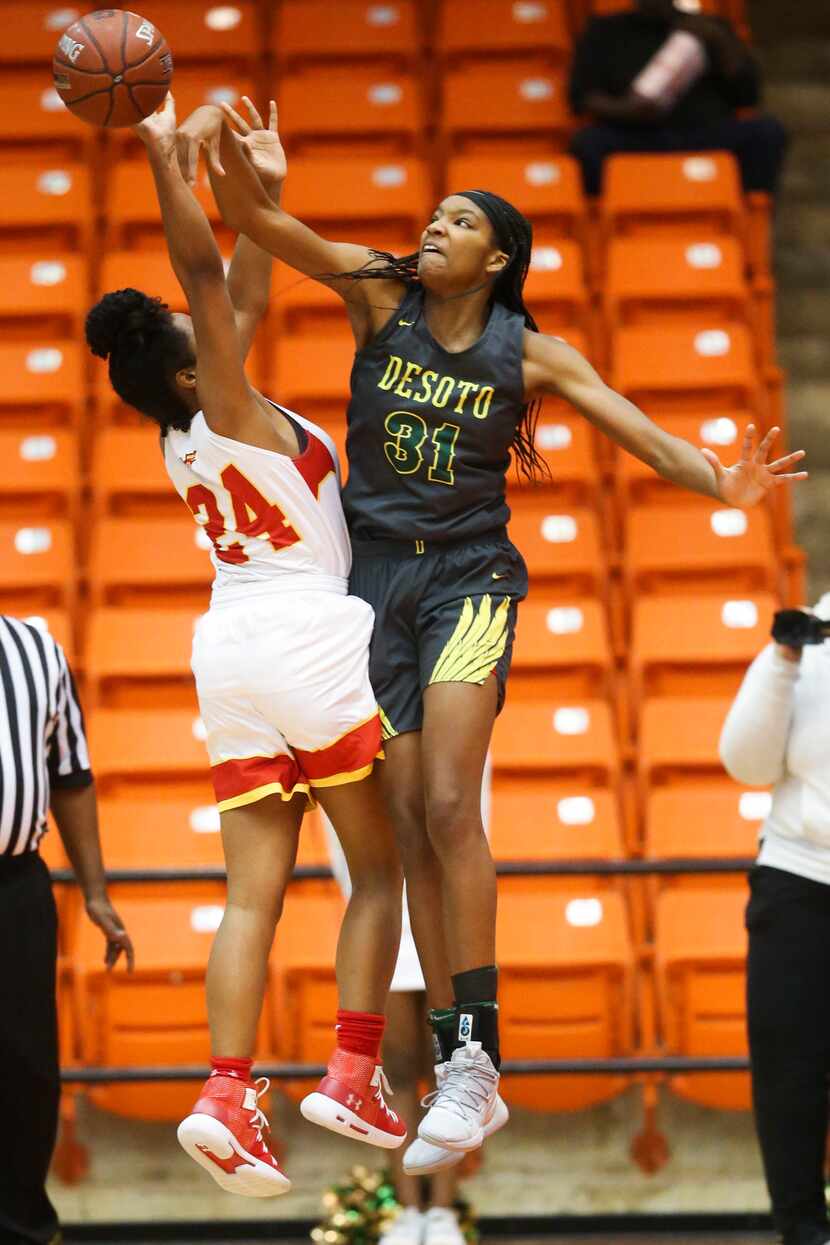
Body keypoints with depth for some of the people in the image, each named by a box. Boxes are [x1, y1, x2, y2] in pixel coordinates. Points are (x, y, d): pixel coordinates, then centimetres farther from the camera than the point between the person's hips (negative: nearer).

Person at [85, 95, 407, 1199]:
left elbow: (241, 289, 19)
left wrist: (260, 192, 21)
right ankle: (353, 1076, -4)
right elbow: (203, 271, -20)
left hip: (234, 652, 7)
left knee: (254, 891, 1)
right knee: (380, 868, 4)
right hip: (315, 642, -7)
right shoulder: (229, 410, -9)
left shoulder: (183, 432, 9)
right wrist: (162, 152, -20)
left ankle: (226, 1096, -13)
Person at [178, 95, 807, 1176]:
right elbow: (256, 220, -8)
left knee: (449, 809, -19)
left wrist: (718, 482, -27)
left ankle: (478, 1054, -16)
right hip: (376, 577, 2)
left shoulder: (531, 354, -1)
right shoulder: (381, 295, 1)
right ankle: (463, 1078, 6)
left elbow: (640, 432, -7)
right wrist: (216, 141, -28)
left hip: (470, 576, -2)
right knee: (410, 823, 1)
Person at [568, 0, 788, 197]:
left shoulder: (709, 28, 22)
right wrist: (623, 110, -12)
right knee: (587, 143, -32)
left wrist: (720, 40, 0)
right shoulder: (603, 31, 19)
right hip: (636, 139, -1)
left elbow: (748, 93, 14)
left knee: (768, 130, -27)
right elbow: (580, 96, 8)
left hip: (708, 139, 1)